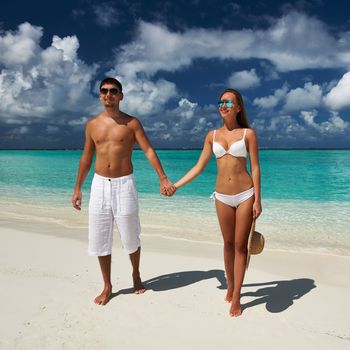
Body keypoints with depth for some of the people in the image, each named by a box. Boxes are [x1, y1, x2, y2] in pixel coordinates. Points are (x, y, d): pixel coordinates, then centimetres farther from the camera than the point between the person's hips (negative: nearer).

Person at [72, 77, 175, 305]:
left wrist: (163, 178, -21)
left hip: (124, 185, -3)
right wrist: (78, 188, 13)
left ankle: (136, 275, 35)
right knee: (100, 239, 7)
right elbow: (86, 158, 13)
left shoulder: (132, 123, -2)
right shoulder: (92, 124, 8)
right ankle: (107, 286, 24)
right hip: (99, 185, 3)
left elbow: (149, 151, -9)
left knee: (131, 237, 8)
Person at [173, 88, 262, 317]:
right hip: (222, 196, 3)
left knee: (240, 245, 2)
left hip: (245, 194, -2)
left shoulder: (248, 133, -2)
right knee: (228, 243, 12)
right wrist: (175, 185, 4)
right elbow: (199, 167, 7)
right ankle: (230, 286, 33)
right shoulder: (212, 135, 6)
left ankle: (236, 298, 13)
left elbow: (255, 168, -3)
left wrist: (257, 200, -8)